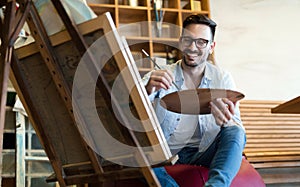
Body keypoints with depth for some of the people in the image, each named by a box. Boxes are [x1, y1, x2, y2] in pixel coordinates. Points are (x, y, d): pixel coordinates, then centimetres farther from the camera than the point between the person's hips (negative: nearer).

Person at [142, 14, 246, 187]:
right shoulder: (159, 77, 2)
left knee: (235, 133, -27)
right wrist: (147, 91, -35)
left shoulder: (222, 79, 4)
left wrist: (226, 123, -30)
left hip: (204, 153, 1)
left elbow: (236, 131, -4)